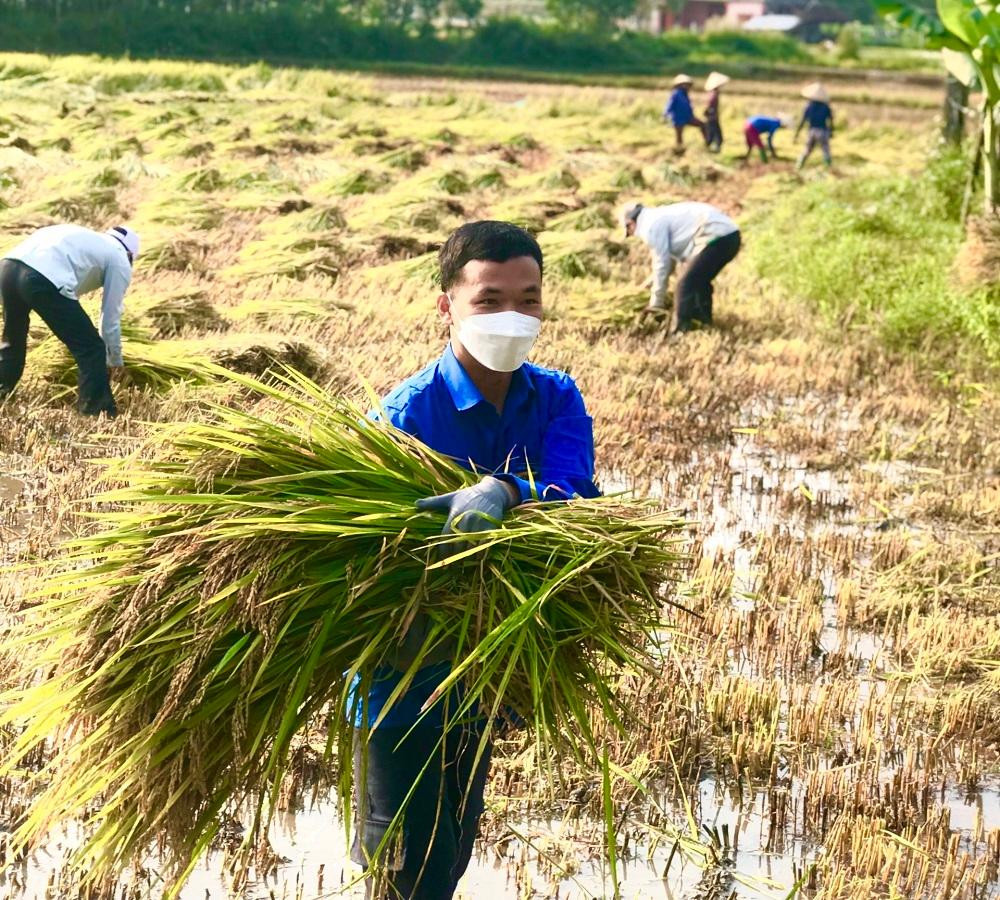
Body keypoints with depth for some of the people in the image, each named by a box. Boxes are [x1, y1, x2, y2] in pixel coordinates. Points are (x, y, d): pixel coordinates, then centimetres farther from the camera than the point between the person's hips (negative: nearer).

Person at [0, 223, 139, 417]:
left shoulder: (85, 238, 39)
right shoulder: (120, 261, 19)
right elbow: (111, 319, 20)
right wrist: (115, 362, 34)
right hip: (44, 278, -7)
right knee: (91, 349, 8)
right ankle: (96, 413, 8)